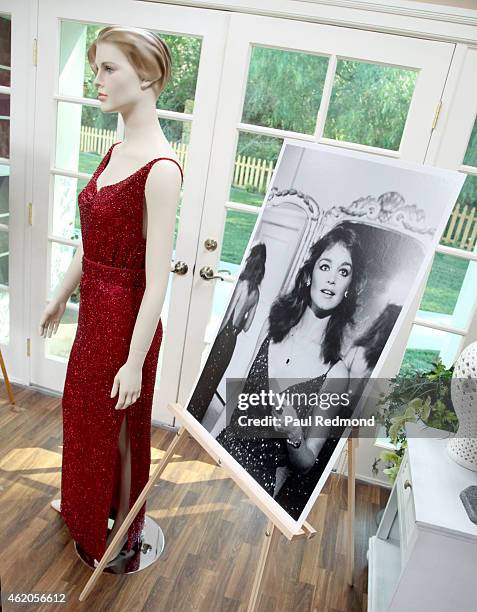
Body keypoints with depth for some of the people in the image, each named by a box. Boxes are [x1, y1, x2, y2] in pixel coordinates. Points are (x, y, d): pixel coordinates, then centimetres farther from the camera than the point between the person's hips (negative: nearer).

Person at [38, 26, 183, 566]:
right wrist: (61, 296, 19)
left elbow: (157, 279, -23)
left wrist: (135, 361, -20)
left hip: (125, 315, -9)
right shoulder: (116, 150, 5)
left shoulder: (160, 167, -23)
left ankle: (120, 537, 43)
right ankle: (86, 507, 55)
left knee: (117, 426, 13)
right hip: (94, 307, 9)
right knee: (81, 411, 26)